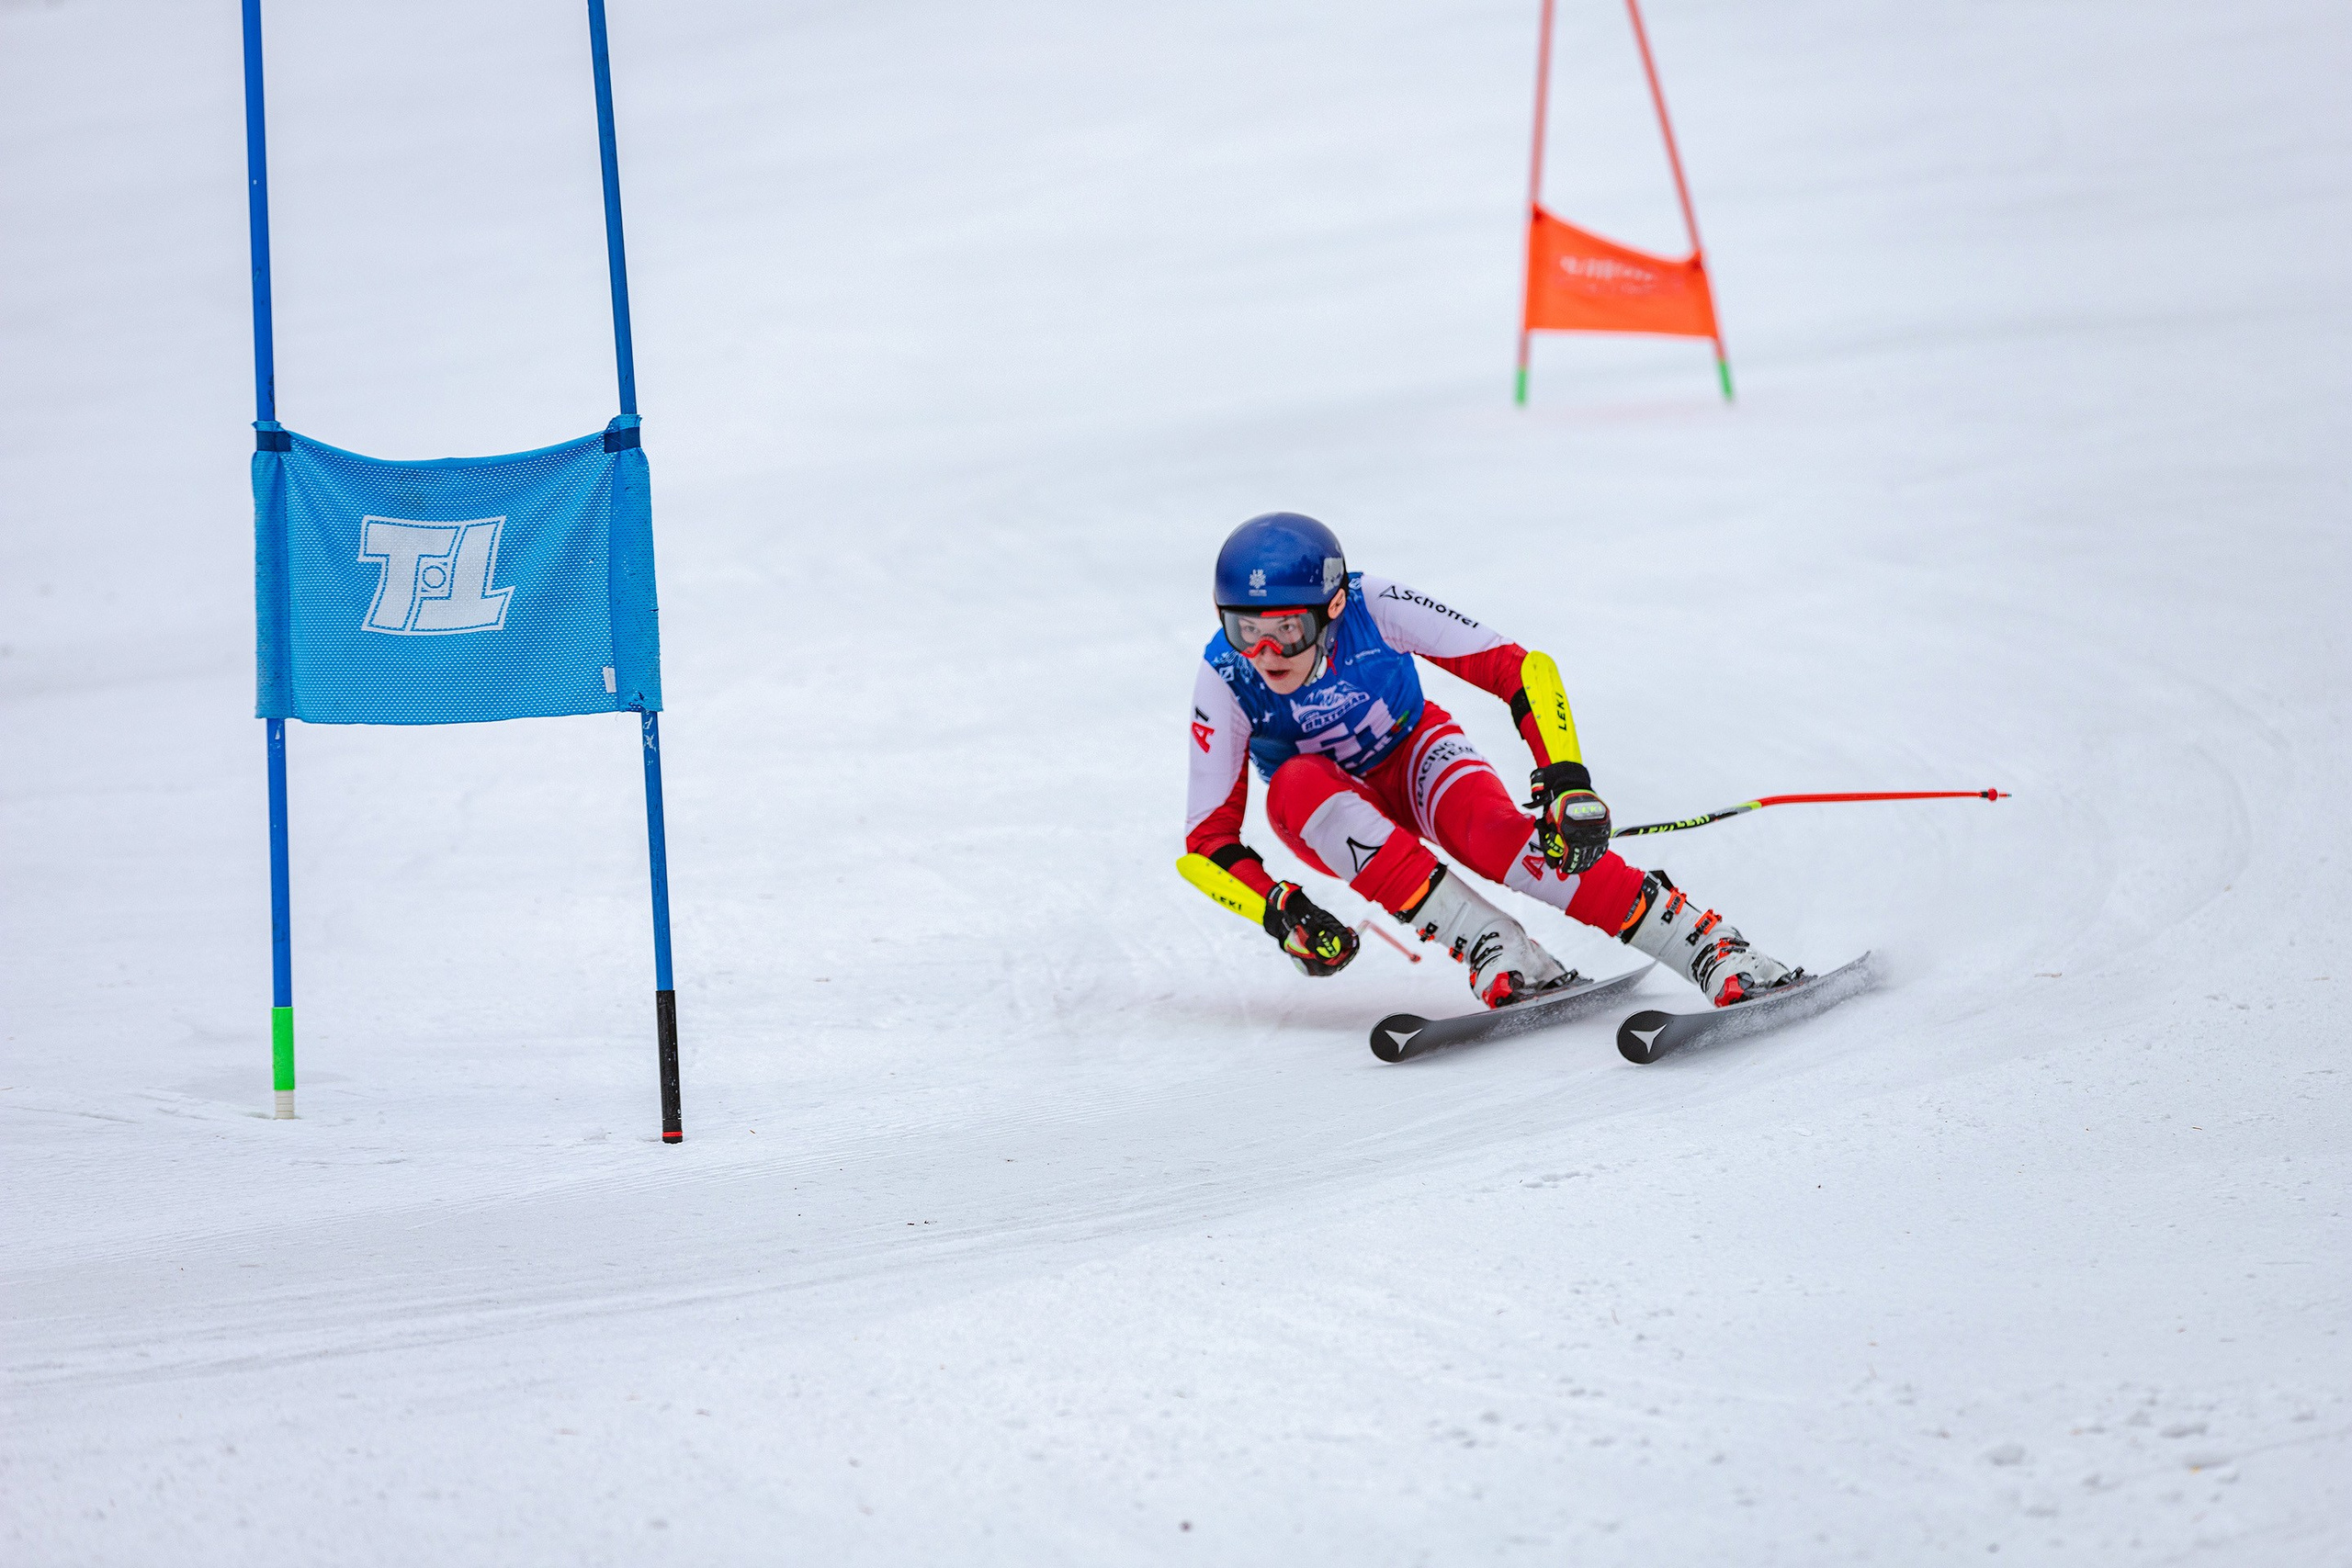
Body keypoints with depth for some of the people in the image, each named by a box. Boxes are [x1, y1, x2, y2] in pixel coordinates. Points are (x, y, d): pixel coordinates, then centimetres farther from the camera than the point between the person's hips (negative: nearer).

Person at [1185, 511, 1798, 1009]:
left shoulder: (1374, 606, -29)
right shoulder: (1223, 682, -26)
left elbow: (1517, 670, -28)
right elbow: (1209, 834, -18)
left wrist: (1565, 779, -40)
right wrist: (1280, 909, -34)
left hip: (1414, 751, -1)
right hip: (1328, 816, 1)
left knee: (1491, 831, -34)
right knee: (1295, 783, -35)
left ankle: (1712, 949, -40)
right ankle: (1493, 949, -39)